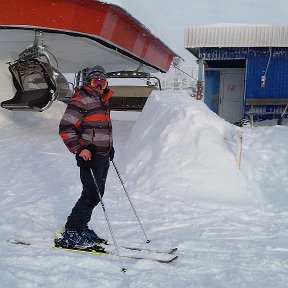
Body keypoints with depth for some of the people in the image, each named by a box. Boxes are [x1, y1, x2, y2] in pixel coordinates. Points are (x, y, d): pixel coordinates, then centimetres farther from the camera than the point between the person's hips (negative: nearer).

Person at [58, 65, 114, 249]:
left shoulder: (102, 101, 17)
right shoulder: (81, 100, -11)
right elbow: (65, 128, -16)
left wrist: (109, 146, 23)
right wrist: (79, 149, -21)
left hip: (103, 155, 9)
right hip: (89, 155, -9)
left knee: (98, 193, 12)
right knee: (92, 194, -10)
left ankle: (79, 226, 25)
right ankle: (71, 234, 0)